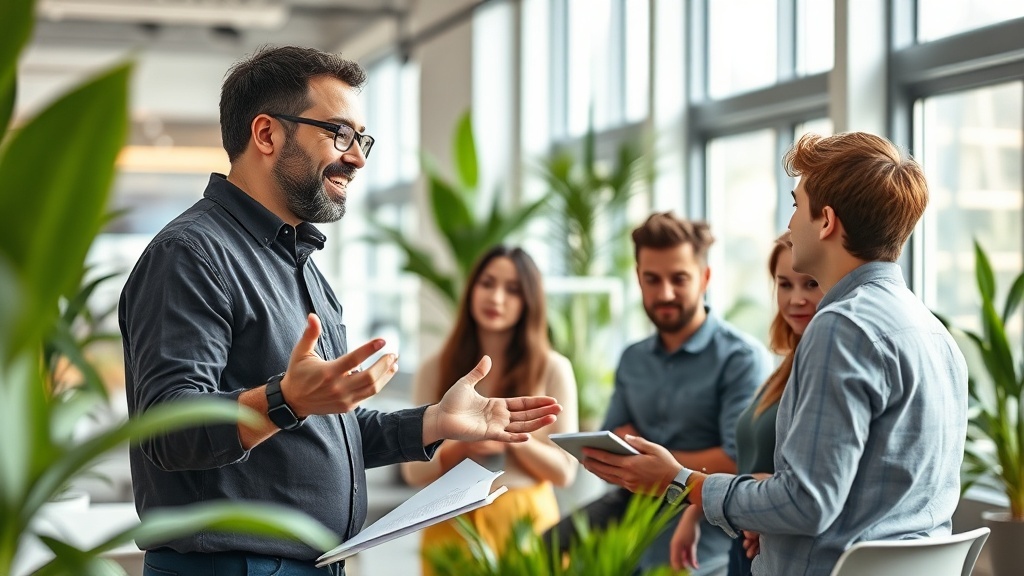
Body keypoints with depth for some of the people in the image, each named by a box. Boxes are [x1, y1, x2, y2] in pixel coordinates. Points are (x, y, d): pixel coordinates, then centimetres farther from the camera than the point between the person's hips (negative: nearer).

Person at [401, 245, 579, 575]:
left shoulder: (552, 369, -2)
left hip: (526, 523, -1)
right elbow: (414, 470, 2)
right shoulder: (435, 371, 2)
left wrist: (514, 439, -19)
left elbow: (564, 471, -2)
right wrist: (462, 449, -17)